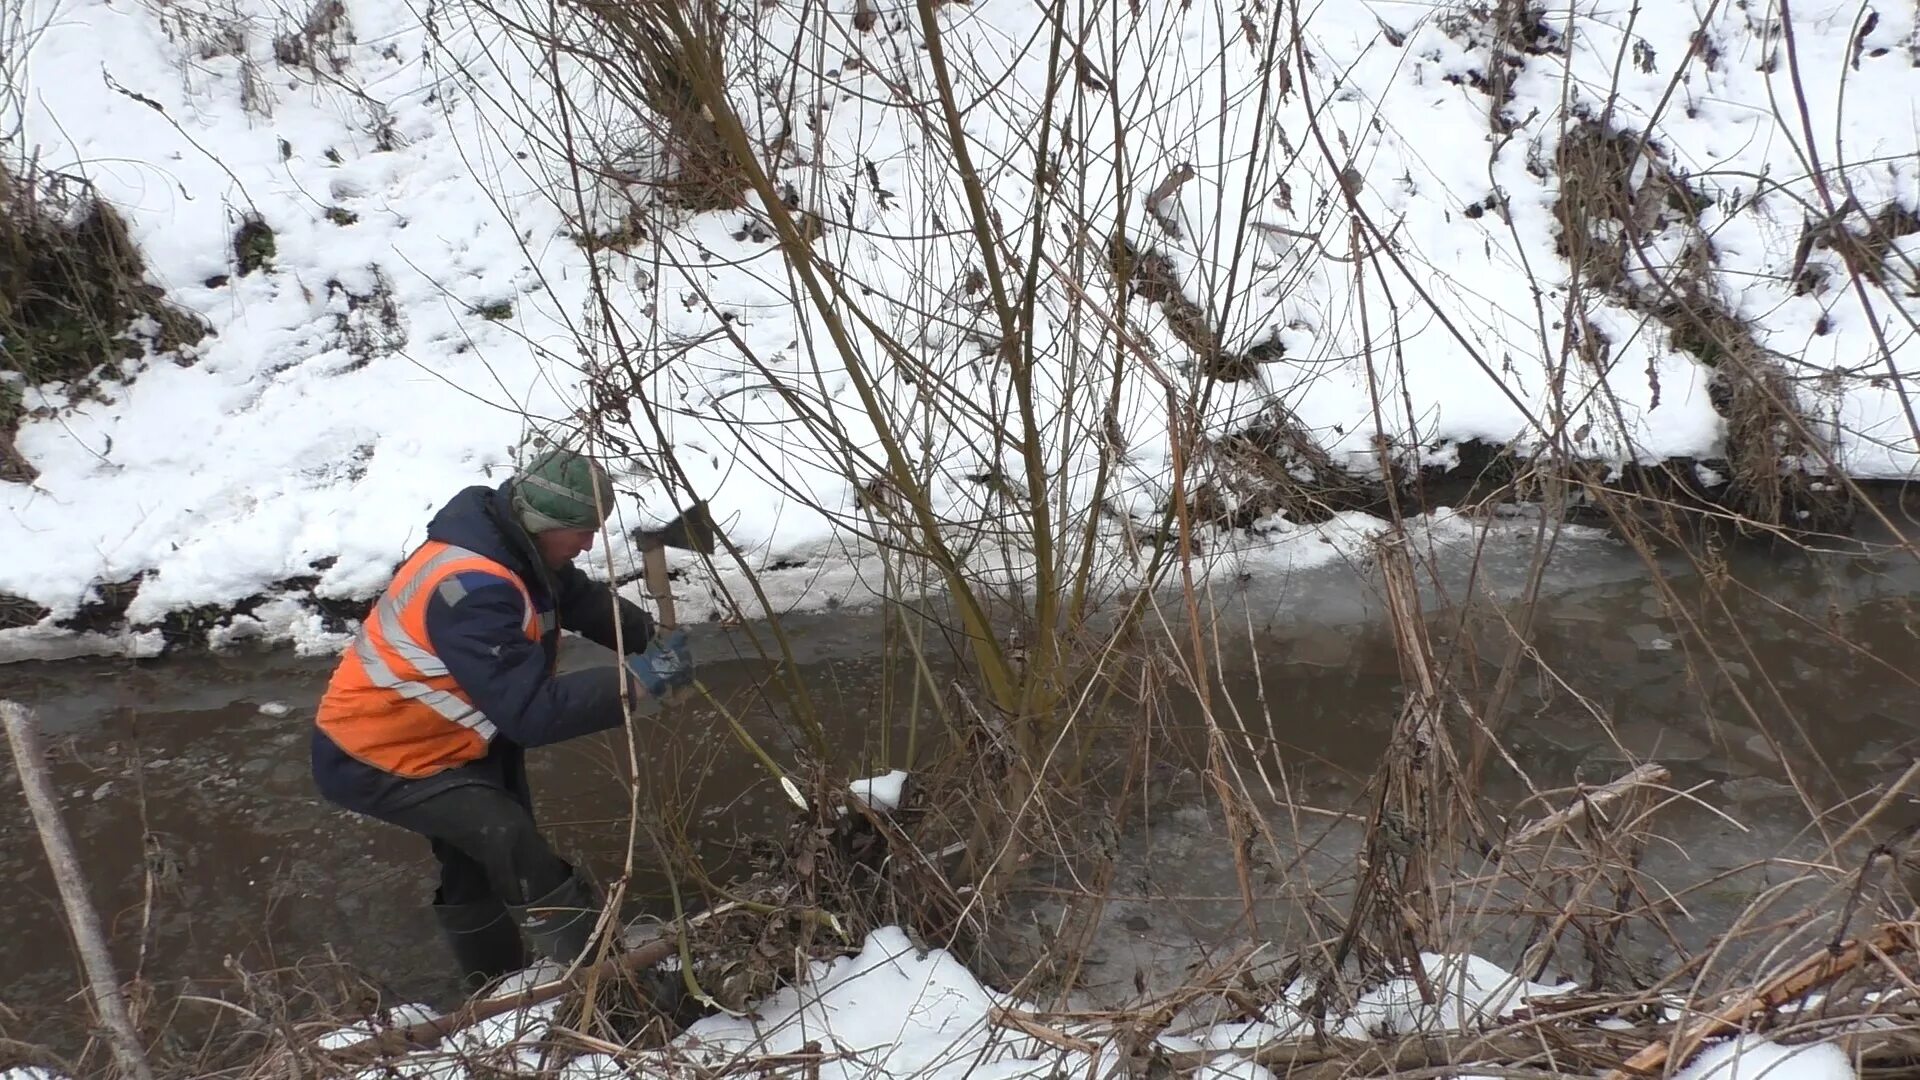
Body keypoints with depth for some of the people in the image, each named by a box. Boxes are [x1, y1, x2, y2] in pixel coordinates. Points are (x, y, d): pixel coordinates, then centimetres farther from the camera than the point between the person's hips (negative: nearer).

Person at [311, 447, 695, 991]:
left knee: (479, 862, 19)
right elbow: (531, 711, -39)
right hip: (374, 757, -10)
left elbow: (580, 597, 9)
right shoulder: (474, 591, -36)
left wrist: (648, 637, -8)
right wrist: (637, 680, -39)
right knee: (513, 844, -22)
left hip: (435, 737, 10)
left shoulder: (510, 545, -6)